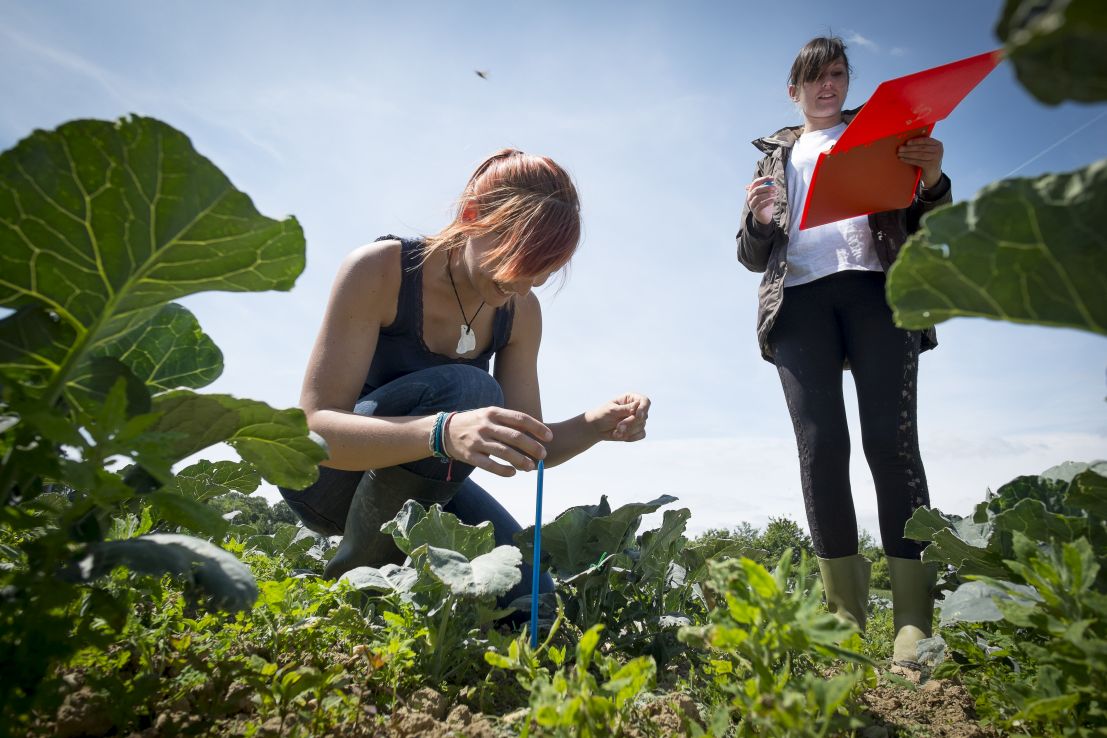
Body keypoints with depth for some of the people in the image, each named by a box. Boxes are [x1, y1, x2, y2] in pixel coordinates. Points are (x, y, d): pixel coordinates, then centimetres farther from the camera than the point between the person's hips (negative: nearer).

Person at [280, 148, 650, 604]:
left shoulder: (521, 312, -9)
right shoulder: (379, 270, -24)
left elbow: (526, 446, -6)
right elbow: (315, 426, -31)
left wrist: (598, 425, -27)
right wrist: (443, 433, -50)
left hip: (416, 481, 5)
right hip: (326, 473, -4)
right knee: (465, 390, -33)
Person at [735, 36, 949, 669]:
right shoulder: (777, 156, 28)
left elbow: (922, 223, 15)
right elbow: (753, 256, 22)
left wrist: (931, 181, -8)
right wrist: (758, 220, -2)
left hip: (876, 289, 0)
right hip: (799, 298, 1)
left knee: (892, 440, -14)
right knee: (820, 446, -12)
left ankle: (916, 623, -12)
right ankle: (846, 616, -6)